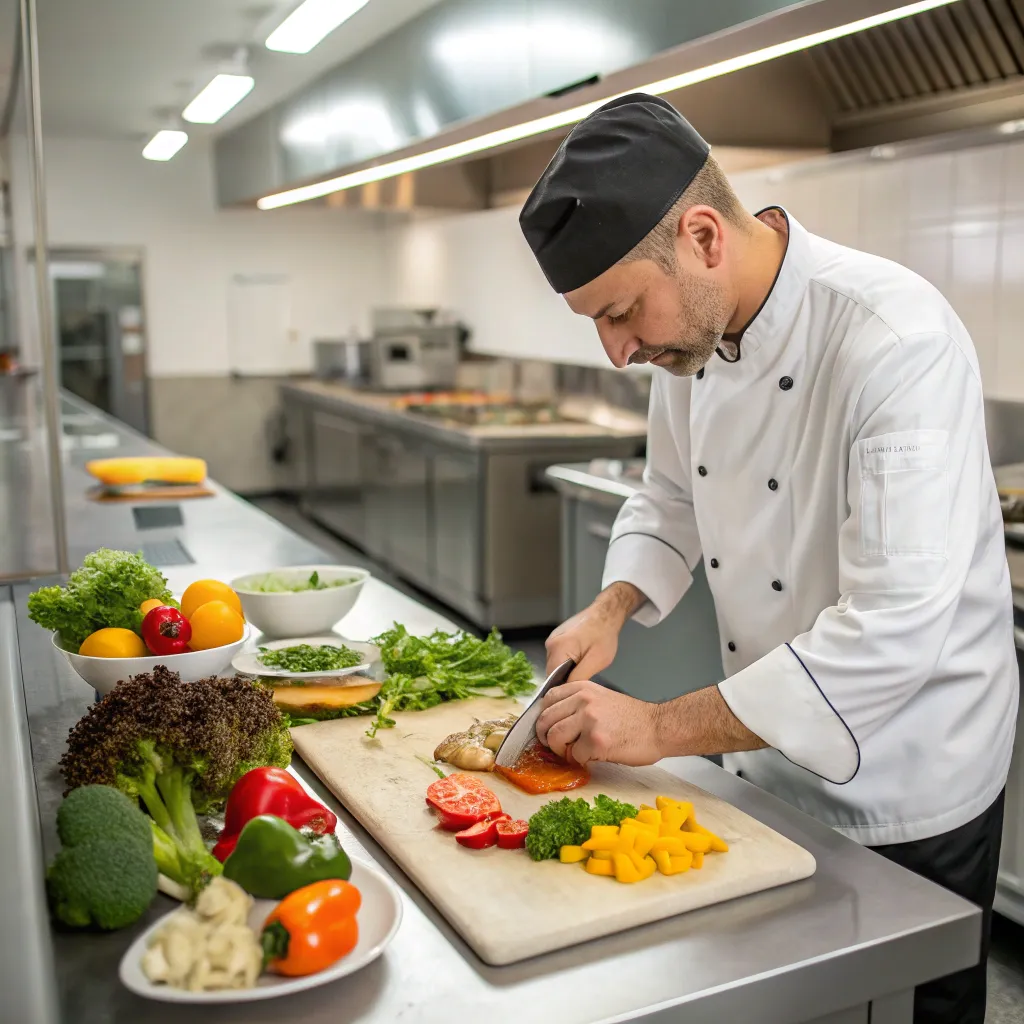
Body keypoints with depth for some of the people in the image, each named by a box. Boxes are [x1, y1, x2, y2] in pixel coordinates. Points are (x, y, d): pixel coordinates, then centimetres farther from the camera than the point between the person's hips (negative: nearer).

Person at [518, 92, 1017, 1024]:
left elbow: (893, 631, -33)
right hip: (763, 761, 7)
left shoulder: (896, 341, -29)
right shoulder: (693, 329, -5)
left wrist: (661, 727, -27)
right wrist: (614, 606, -9)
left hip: (904, 802, -6)